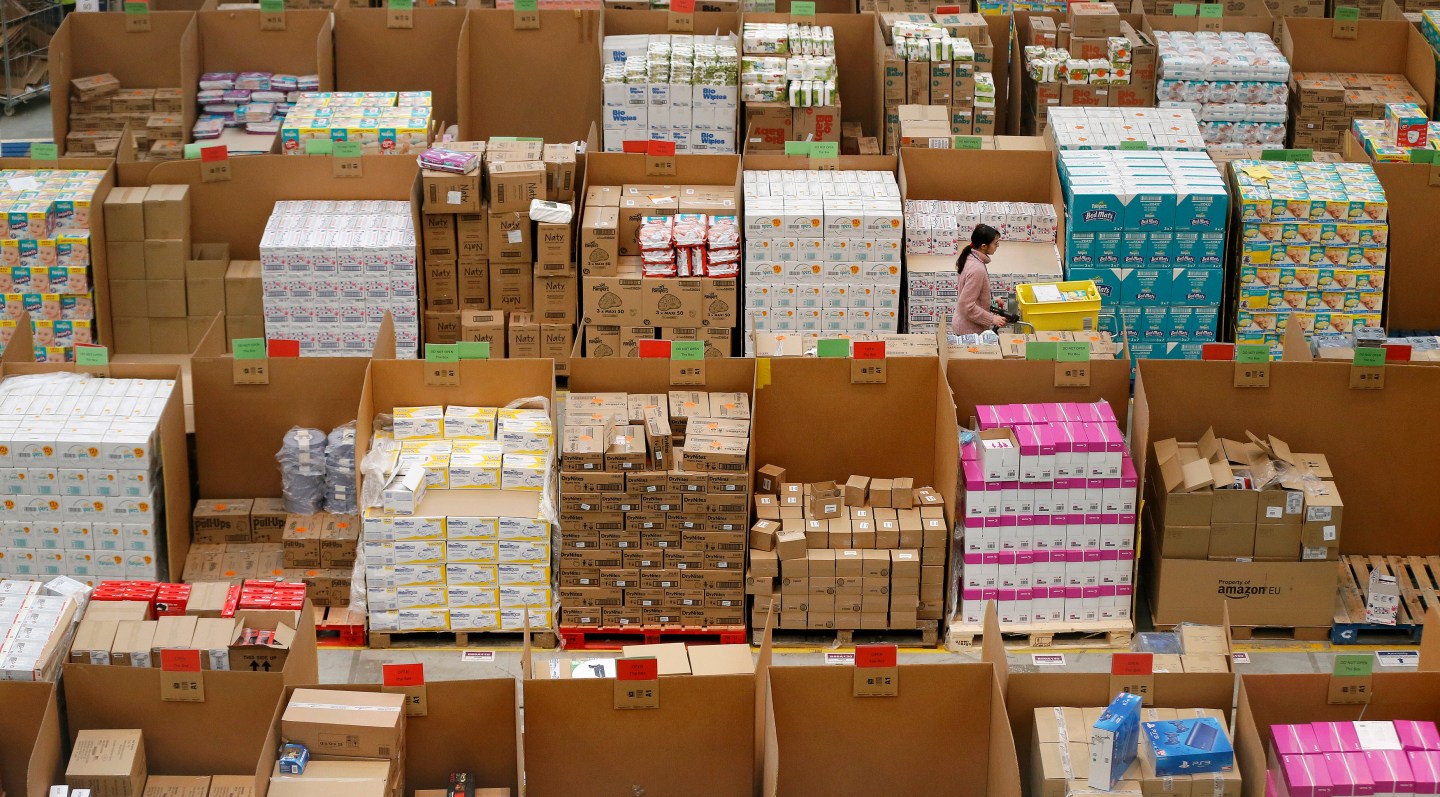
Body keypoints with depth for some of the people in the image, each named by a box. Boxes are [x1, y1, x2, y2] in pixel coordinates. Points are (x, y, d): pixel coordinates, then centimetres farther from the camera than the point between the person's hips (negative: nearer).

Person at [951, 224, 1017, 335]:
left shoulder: (971, 258, 0)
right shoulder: (977, 270, -28)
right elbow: (967, 306, -27)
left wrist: (990, 300, 15)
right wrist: (992, 319, -20)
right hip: (970, 331, -9)